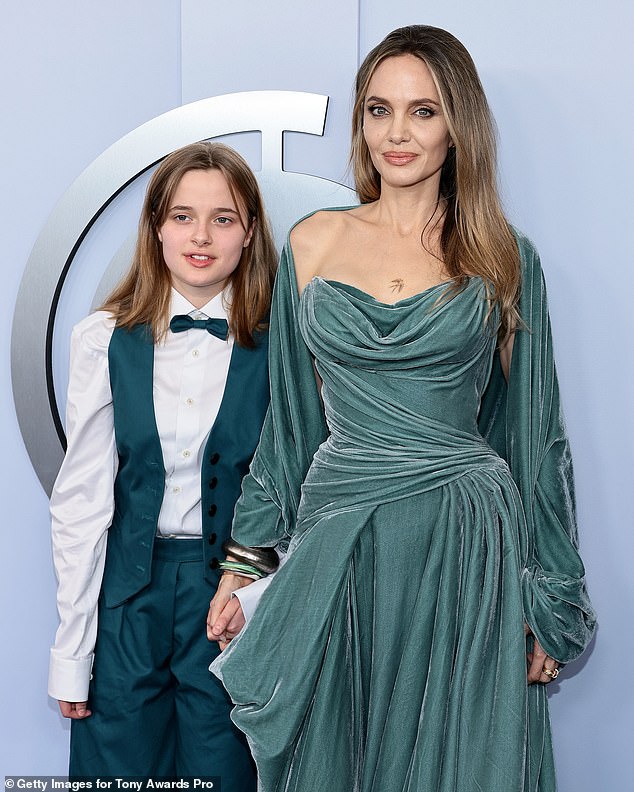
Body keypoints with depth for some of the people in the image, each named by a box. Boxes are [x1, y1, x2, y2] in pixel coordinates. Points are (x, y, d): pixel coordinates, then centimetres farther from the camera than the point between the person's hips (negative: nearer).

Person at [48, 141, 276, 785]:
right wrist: (71, 652, -2)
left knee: (222, 771, 9)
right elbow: (80, 499, -2)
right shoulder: (104, 341, -3)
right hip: (129, 594, 1)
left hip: (233, 588, 0)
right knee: (119, 762, 11)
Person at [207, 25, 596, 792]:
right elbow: (289, 415, 11)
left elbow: (534, 433, 5)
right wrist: (244, 558, 9)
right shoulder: (313, 242, 6)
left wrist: (550, 600, 4)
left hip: (469, 548, -1)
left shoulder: (504, 259, 2)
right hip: (339, 543, 2)